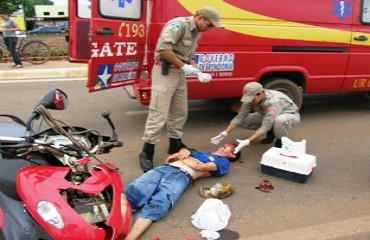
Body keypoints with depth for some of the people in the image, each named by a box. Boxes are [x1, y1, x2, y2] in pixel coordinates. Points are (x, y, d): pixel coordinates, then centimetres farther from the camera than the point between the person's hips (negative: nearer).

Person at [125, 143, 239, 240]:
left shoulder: (223, 162, 17)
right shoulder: (203, 153, 37)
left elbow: (199, 167, 0)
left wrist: (181, 160, 13)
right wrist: (183, 152, 15)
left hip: (182, 176, -6)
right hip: (163, 169, 6)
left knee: (155, 206, -32)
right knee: (131, 194, -21)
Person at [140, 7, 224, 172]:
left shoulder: (196, 33, 13)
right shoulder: (179, 24, -16)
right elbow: (163, 48, -27)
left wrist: (198, 73, 1)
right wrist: (183, 66, -21)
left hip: (179, 74, 9)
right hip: (165, 72, -9)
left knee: (180, 112, 15)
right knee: (159, 114, -7)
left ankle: (175, 145, 30)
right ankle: (147, 153, 3)